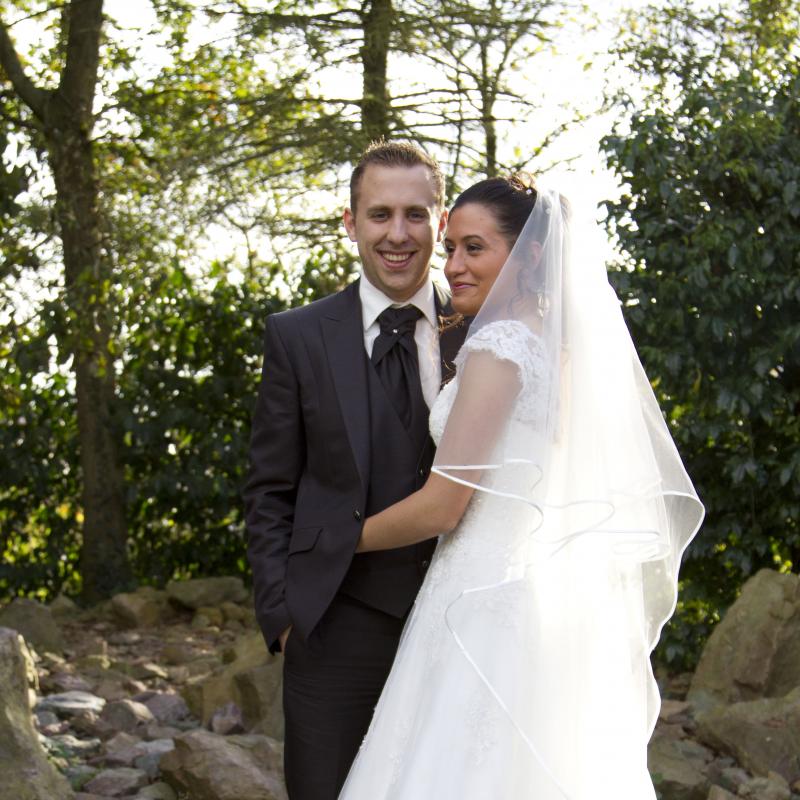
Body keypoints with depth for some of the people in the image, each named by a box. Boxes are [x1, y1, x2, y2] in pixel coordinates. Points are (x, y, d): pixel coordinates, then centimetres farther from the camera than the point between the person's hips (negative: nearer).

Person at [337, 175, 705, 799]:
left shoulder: (498, 345, -14)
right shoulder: (562, 345, 13)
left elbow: (442, 507, -15)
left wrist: (342, 537, -2)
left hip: (491, 600, -9)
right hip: (559, 601, 9)